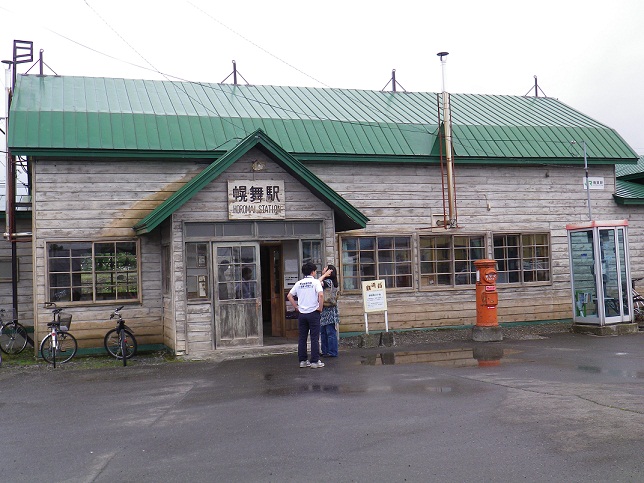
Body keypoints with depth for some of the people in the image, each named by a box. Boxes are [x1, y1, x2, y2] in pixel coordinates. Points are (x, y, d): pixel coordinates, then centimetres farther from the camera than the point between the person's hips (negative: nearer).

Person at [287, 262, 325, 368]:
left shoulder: (299, 283, 8)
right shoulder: (316, 282, -6)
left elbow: (289, 296, 8)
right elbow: (321, 295, -21)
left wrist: (296, 307, 12)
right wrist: (320, 307, -9)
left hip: (302, 314, 4)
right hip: (313, 313, -4)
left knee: (302, 338, 9)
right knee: (315, 338, 1)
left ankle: (302, 361, 13)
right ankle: (315, 361, 1)